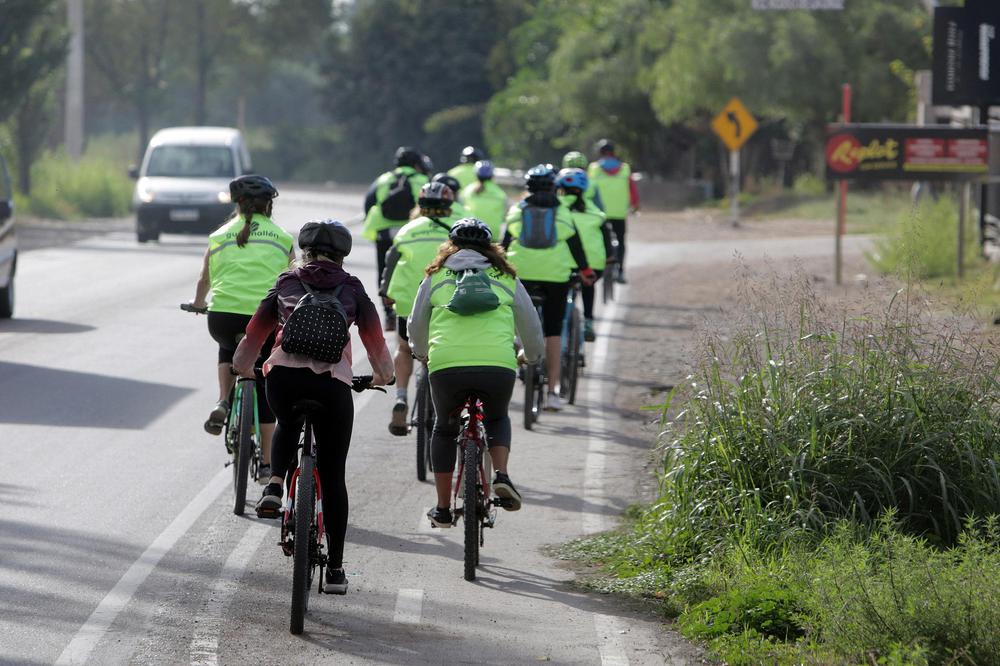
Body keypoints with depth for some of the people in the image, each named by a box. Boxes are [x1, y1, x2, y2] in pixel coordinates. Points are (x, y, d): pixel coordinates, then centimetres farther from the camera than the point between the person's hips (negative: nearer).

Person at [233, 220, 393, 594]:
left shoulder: (286, 284, 21)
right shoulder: (352, 290, 19)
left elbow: (253, 336, 27)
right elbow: (376, 343, 25)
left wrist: (243, 369, 48)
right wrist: (382, 376, 46)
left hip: (283, 374, 1)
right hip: (332, 380, -1)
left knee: (287, 425, 37)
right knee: (333, 476, 9)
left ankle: (275, 486, 10)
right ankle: (335, 569, 8)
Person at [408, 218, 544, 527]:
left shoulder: (436, 277, 19)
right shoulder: (506, 278, 20)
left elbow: (416, 328, 28)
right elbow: (531, 326, 28)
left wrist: (422, 354, 50)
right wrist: (530, 356, 49)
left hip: (447, 365, 0)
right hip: (498, 365, 0)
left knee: (444, 429, 24)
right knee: (497, 419, 29)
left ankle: (443, 508, 23)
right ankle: (502, 475, 3)